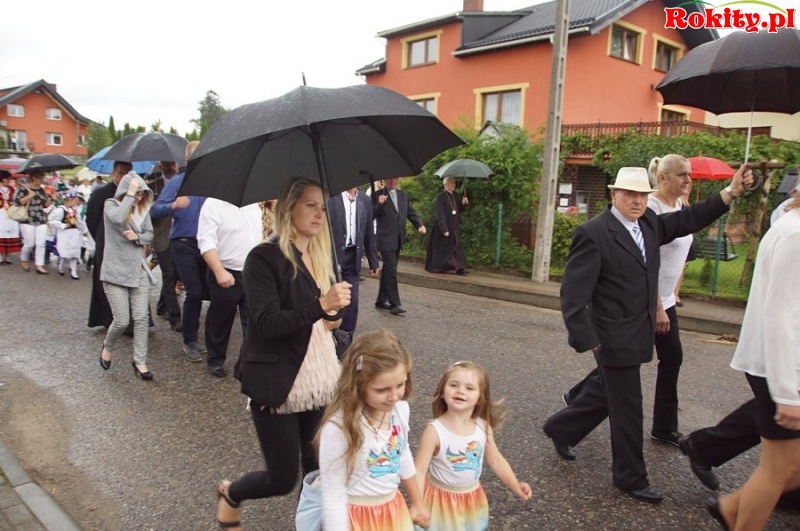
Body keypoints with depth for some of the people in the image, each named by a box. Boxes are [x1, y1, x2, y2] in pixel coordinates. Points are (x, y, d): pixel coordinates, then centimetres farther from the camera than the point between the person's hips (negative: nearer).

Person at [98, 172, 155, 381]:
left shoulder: (143, 209, 6)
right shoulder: (111, 204, -6)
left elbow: (150, 235, 10)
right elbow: (118, 218, -30)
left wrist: (137, 237, -11)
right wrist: (129, 194, -21)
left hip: (139, 270, 4)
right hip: (116, 271, -4)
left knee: (141, 317, 2)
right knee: (122, 320, -4)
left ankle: (140, 361, 12)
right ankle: (107, 347, 28)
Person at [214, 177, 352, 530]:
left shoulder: (321, 256, 8)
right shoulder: (264, 258, -14)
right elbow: (266, 323, -23)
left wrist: (332, 317, 4)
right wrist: (321, 305, -32)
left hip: (319, 381, 6)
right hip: (277, 385, -6)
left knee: (318, 468, 10)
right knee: (283, 479, 6)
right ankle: (229, 493, 37)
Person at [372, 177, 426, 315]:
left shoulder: (404, 195, 13)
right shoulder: (377, 195, -5)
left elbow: (411, 213, 12)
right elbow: (372, 216, -9)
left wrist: (420, 224, -6)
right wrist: (379, 204, -25)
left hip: (398, 240, 6)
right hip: (385, 239, -6)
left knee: (388, 270, 13)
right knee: (391, 271, -9)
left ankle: (381, 301, 24)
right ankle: (395, 303, -4)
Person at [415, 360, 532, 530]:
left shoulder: (483, 427, -12)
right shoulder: (434, 430, -25)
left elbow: (496, 460, 1)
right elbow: (419, 470, -23)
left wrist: (515, 486, -9)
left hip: (472, 499, 4)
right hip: (442, 498, -4)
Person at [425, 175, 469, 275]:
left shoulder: (454, 195, 8)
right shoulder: (441, 196, -15)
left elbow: (458, 210, 16)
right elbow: (439, 214, -19)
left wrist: (463, 204, -5)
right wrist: (444, 229, -22)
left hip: (454, 228, 7)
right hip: (444, 227, -7)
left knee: (456, 246, 4)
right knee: (441, 248, 3)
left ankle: (459, 268, 7)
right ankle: (435, 267, 17)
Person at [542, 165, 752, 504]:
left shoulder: (649, 223, 6)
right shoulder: (593, 233, -18)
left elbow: (688, 220, 19)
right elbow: (573, 294, -20)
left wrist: (731, 192, 9)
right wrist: (587, 340, -20)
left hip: (636, 335, 8)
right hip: (614, 338, -8)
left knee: (606, 393, 23)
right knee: (627, 408, 6)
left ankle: (561, 428, 44)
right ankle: (631, 478, 26)